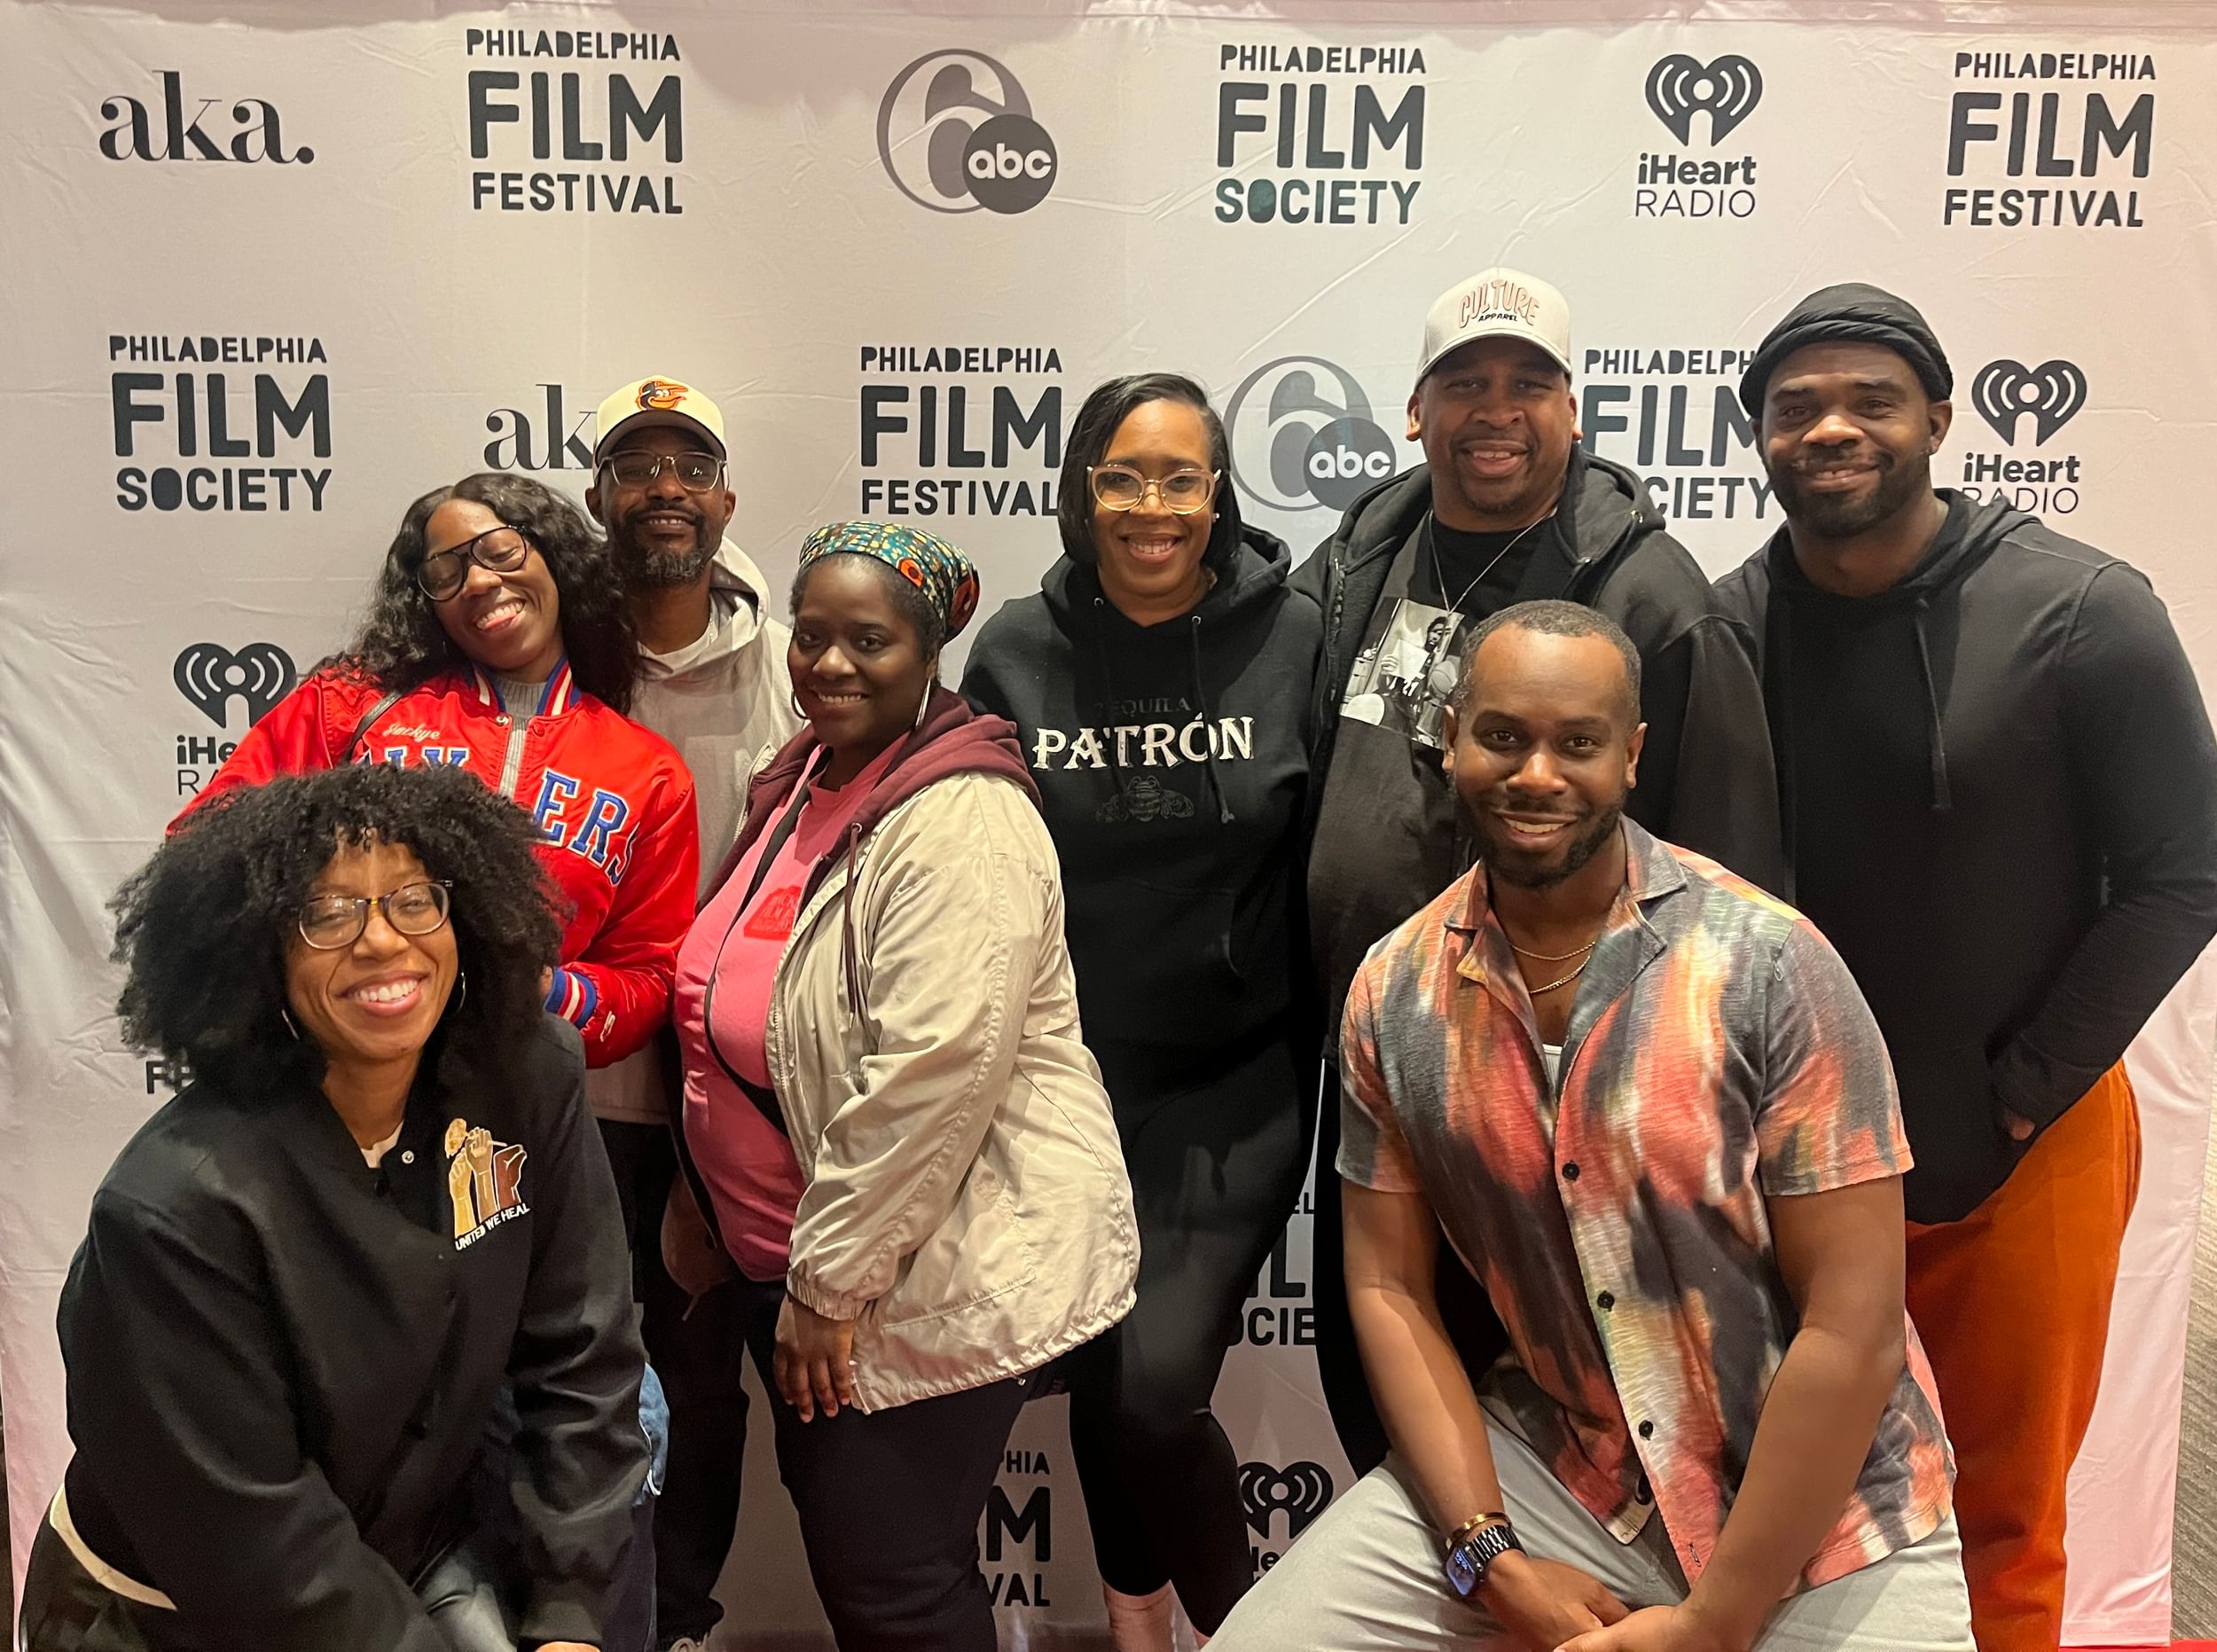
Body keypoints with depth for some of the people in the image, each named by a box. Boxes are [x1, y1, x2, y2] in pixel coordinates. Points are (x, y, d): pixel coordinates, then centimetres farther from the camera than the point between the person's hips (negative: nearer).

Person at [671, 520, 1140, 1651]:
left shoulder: (961, 823, -20)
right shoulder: (801, 785, 8)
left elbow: (928, 1082, -26)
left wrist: (830, 1285, -19)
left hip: (941, 1276, -8)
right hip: (815, 1267, 9)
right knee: (844, 1545, 20)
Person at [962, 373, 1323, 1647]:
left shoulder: (1293, 636, -6)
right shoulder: (1018, 653, -1)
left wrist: (1337, 1049, -1)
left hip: (1238, 1084, -2)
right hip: (1072, 1077, 3)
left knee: (1156, 1384, -13)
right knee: (1094, 1380, 15)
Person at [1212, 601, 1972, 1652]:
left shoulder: (1770, 966, -17)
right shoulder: (1391, 994, -5)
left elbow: (1855, 1326, -16)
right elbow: (1390, 1290, 0)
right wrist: (1492, 1559, -9)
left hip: (1819, 1523, -2)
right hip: (1553, 1463, 3)